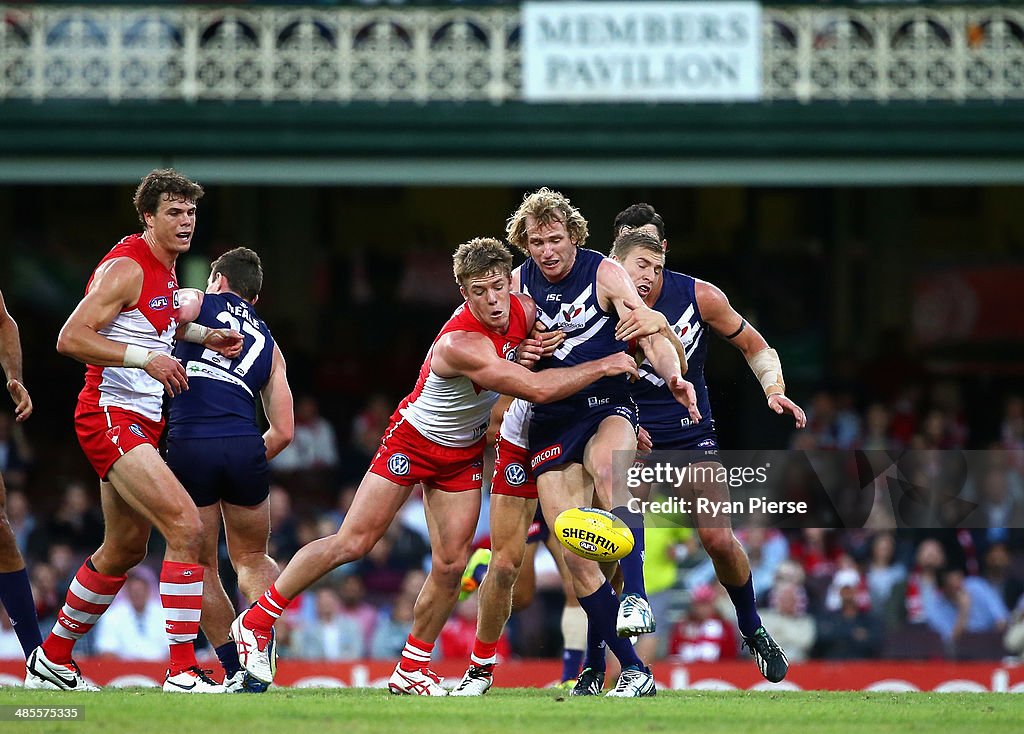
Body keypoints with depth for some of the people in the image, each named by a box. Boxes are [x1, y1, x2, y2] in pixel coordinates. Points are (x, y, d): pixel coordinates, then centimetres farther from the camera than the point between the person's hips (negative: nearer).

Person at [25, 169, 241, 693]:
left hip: (141, 424, 10)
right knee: (185, 526, -22)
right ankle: (182, 671, -24)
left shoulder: (165, 272, 14)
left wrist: (201, 335, 17)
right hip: (110, 416, -10)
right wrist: (146, 358, -28)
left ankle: (52, 660, 32)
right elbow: (71, 337, -22)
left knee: (124, 550, 18)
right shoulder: (126, 268, -15)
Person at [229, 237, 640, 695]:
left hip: (463, 456, 6)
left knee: (451, 566, -1)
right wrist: (604, 366, -28)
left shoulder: (524, 311, -14)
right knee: (352, 543, -8)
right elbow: (538, 389, -36)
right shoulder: (461, 344, -36)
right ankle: (256, 622, 4)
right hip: (413, 441, -6)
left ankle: (412, 669, 13)